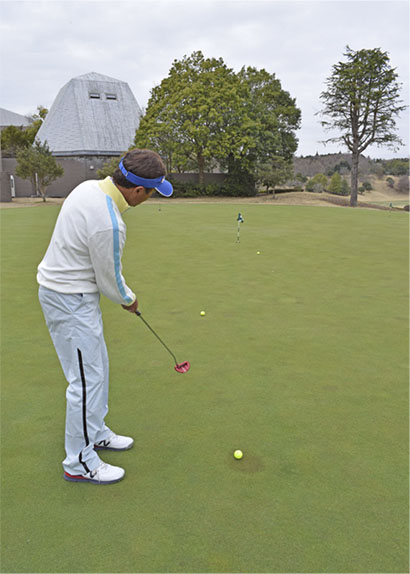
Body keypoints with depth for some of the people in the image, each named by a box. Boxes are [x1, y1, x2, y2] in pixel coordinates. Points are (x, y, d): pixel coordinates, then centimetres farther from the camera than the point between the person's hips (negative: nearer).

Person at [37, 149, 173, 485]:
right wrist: (129, 300, 5)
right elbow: (109, 281, -16)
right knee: (87, 378, 1)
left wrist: (123, 289, 15)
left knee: (97, 365, 20)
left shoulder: (90, 188, -1)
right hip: (71, 301, -10)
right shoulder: (109, 224, -31)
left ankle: (96, 434, 38)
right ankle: (79, 463, 17)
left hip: (63, 286, 10)